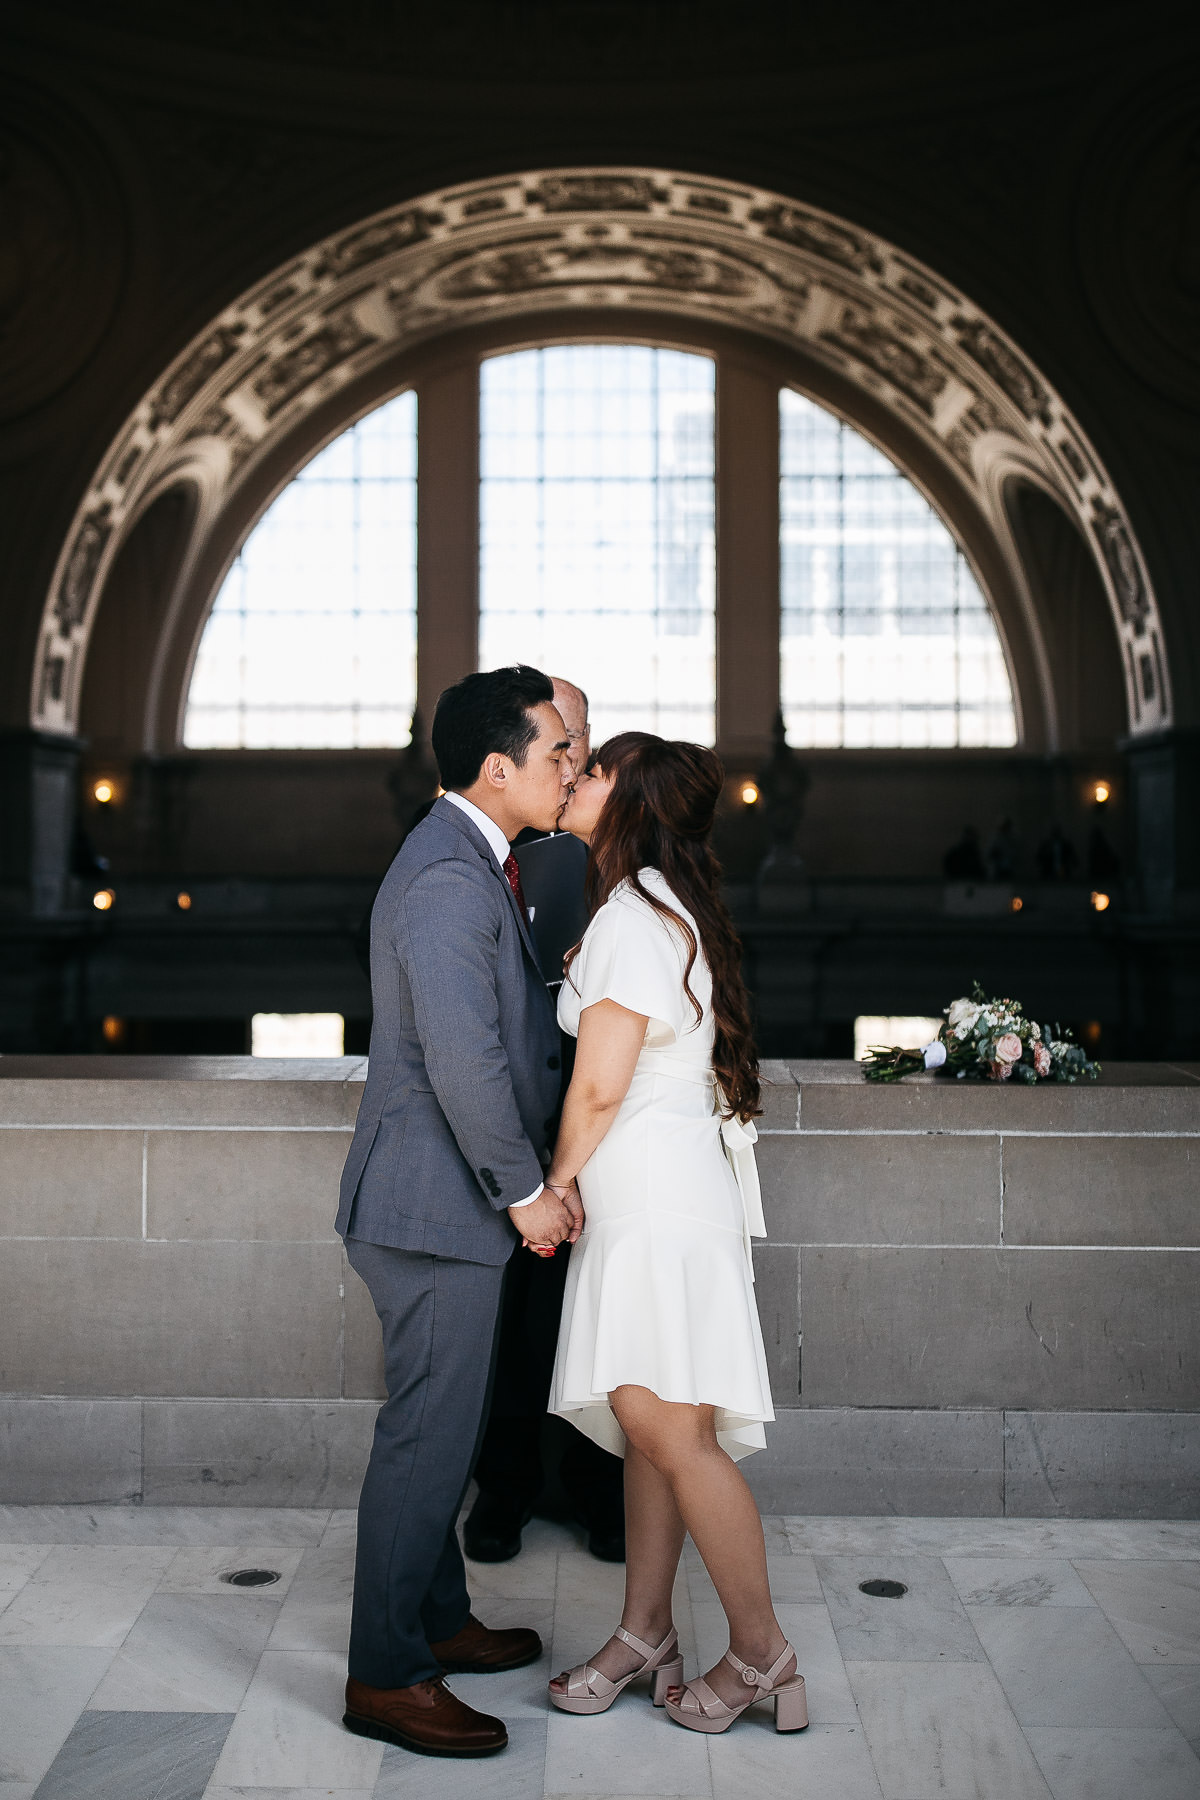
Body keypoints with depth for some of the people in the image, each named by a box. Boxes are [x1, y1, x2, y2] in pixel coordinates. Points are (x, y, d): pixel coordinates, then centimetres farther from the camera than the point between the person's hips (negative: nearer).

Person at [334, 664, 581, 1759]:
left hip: (450, 1201, 11)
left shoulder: (472, 862, 14)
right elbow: (464, 1059, -27)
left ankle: (438, 1619, 35)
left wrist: (537, 1171, 11)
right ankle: (386, 1677, 12)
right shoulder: (451, 879, -20)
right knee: (428, 1435, -1)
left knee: (444, 1425, 20)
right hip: (434, 1207, -11)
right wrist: (526, 1189, -16)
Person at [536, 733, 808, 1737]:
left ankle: (762, 1655, 7)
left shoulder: (632, 917, -15)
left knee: (672, 1431, -5)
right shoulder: (661, 908, 16)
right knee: (648, 1427, 13)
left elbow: (598, 1089, -16)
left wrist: (556, 1184, -3)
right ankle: (644, 1638, 22)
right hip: (649, 1202, 10)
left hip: (656, 1201, -10)